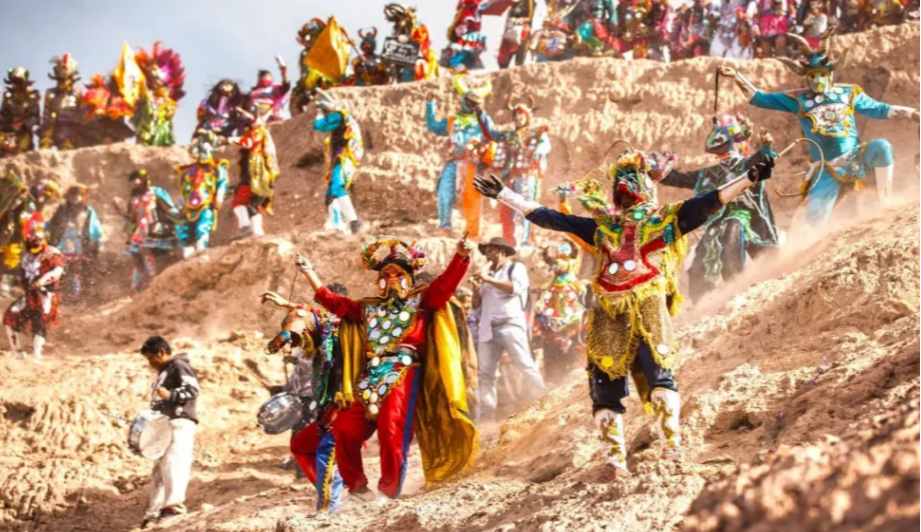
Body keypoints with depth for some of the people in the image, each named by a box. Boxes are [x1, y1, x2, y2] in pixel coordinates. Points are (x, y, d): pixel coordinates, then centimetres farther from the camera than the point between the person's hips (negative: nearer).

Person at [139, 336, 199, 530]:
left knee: (172, 464, -25)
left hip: (180, 424, -11)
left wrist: (170, 394, -26)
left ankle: (174, 505, -37)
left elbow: (193, 389, -15)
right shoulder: (163, 373, 29)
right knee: (159, 470, 8)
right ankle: (155, 512, 9)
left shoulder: (179, 366, -1)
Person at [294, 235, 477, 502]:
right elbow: (334, 302, 26)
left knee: (391, 431, -18)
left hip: (403, 374, -5)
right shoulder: (369, 308, 22)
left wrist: (461, 256, -18)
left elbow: (446, 282, -2)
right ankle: (356, 483, 10)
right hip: (370, 377, 5)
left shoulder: (420, 301, 12)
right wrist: (310, 273, 23)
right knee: (345, 430, -6)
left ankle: (390, 490, -5)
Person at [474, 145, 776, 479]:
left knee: (658, 373, -21)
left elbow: (709, 203, 4)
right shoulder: (603, 225, 23)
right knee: (605, 383, -2)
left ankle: (673, 447, -24)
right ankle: (615, 458, 4)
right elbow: (548, 218, 23)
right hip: (609, 312, 4)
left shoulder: (666, 221, 15)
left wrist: (751, 178, -8)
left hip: (648, 307, -4)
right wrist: (503, 195, 22)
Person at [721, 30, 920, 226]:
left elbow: (879, 110, 13)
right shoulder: (798, 100, 5)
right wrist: (736, 76, -2)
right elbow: (760, 99, 7)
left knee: (881, 147, -29)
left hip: (855, 158, 1)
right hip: (827, 170, -1)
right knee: (814, 222, -10)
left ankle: (886, 205, -19)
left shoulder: (848, 93, 7)